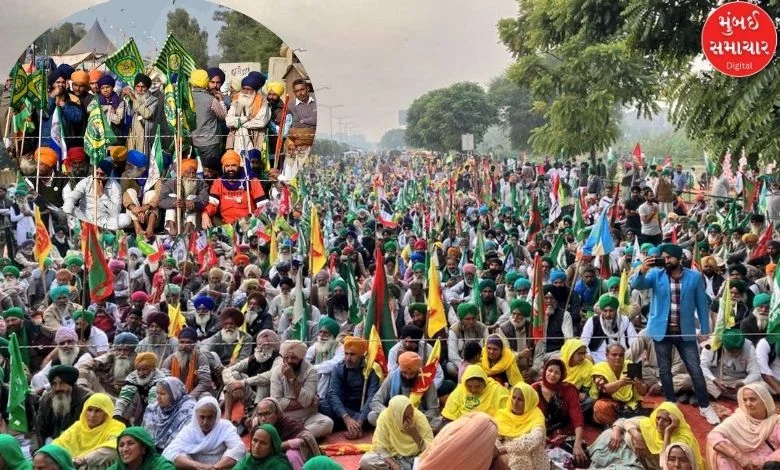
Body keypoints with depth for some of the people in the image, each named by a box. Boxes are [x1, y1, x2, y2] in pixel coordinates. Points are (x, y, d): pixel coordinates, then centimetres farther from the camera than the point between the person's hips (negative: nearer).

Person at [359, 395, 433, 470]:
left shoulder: (420, 417, -17)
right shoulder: (384, 418, -18)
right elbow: (380, 448, -15)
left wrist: (415, 434, -32)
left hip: (416, 458, 0)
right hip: (393, 458, 0)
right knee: (365, 461, -25)